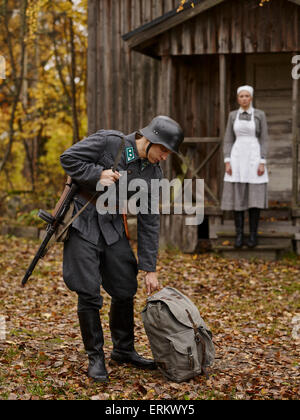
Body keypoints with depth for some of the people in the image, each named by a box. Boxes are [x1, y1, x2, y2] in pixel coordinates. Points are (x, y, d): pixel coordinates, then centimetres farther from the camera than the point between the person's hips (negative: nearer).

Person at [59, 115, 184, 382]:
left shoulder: (153, 174, -1)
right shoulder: (108, 142, -16)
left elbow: (149, 222, 1)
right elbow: (68, 158, -12)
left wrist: (150, 269, -1)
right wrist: (97, 174, -25)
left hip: (112, 228, 6)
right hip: (83, 224, -6)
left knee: (125, 290, 8)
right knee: (89, 294, -7)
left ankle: (123, 350, 28)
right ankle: (96, 358, 7)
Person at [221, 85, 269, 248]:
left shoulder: (260, 114, 1)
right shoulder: (233, 115, 7)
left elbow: (264, 139, -1)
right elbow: (228, 140, 7)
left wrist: (262, 163, -10)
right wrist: (227, 162, -3)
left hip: (254, 158, -2)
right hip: (237, 158, 2)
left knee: (254, 197, -2)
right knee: (237, 197, 0)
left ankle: (253, 234, 8)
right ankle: (239, 235, 7)